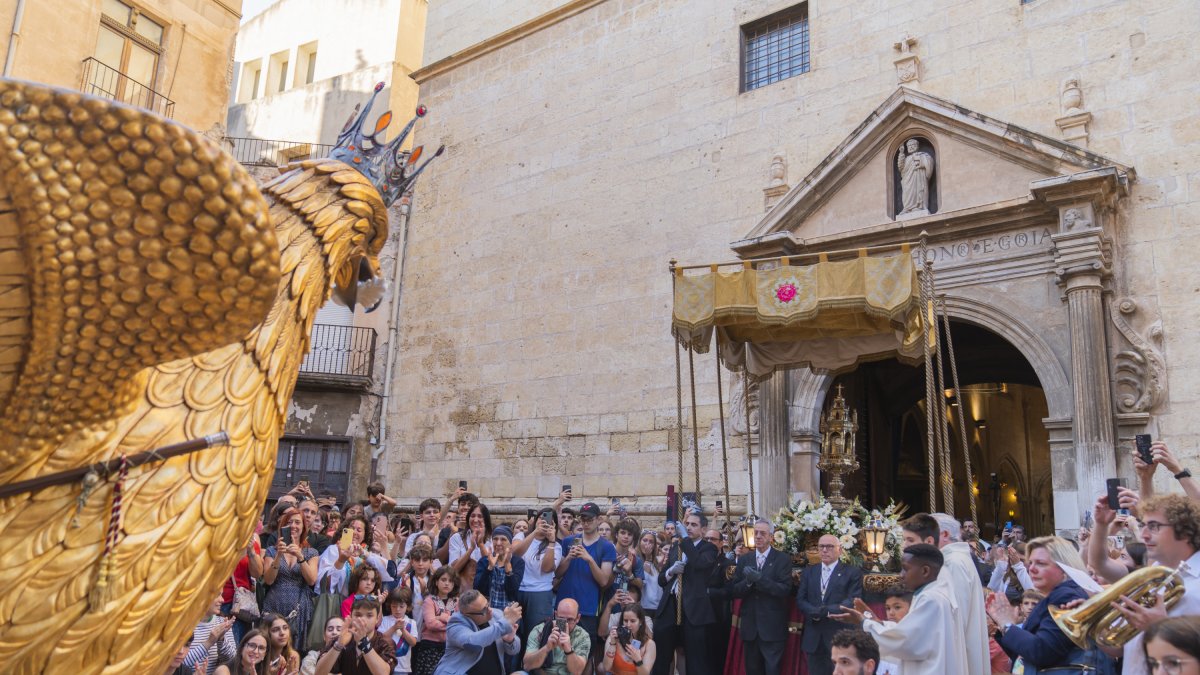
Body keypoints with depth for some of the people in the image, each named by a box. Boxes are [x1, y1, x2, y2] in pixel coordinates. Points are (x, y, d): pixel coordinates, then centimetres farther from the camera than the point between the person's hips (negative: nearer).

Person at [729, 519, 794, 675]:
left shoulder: (783, 559, -4)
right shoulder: (744, 560, 8)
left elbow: (786, 589, -15)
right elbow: (734, 591, 3)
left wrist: (759, 579, -24)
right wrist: (748, 581, -17)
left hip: (773, 628, -4)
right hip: (749, 627, 4)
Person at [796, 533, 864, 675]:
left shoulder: (853, 573, -1)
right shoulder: (808, 572, 12)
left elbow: (853, 601, -12)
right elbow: (800, 600, 5)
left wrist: (825, 610, -22)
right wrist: (814, 612, -15)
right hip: (813, 638, 4)